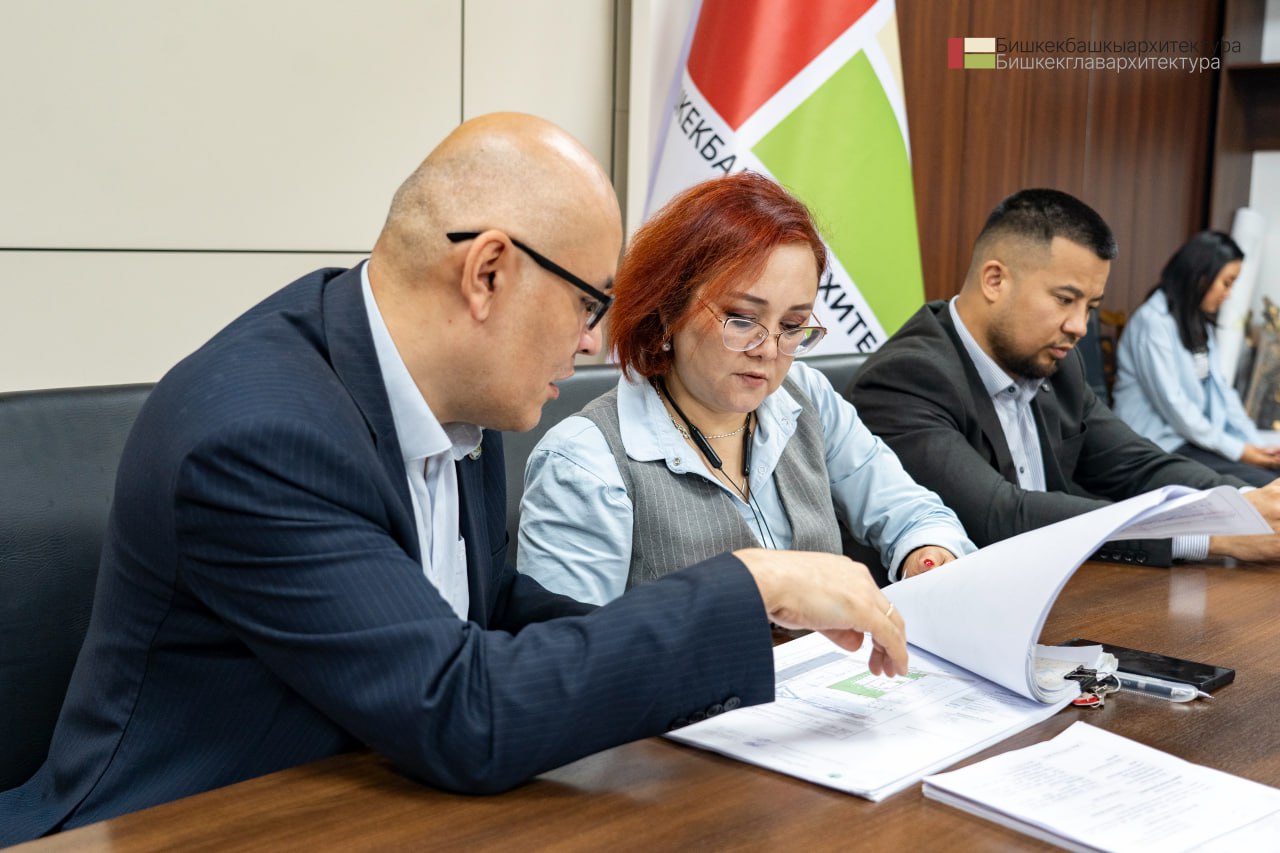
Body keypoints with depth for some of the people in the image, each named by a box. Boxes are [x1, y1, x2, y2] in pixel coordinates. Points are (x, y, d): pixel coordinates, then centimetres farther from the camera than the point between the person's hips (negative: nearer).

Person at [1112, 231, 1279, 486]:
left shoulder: (1199, 323, 18)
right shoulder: (1153, 321, -12)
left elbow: (1220, 388, 11)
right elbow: (1171, 403, -18)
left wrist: (1256, 444, -2)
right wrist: (1236, 450, -15)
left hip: (1199, 439, 9)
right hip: (1162, 447, -8)